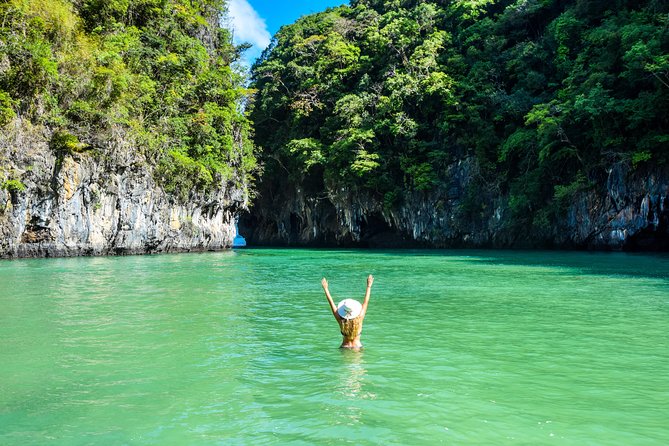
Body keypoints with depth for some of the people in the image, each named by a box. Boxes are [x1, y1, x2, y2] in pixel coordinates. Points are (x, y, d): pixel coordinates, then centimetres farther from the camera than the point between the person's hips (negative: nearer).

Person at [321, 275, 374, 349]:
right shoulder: (359, 319, -11)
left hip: (344, 347, 0)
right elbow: (365, 302, -2)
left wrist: (325, 288, 4)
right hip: (358, 347, 0)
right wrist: (369, 286, 5)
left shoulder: (341, 321, -11)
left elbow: (331, 303, -4)